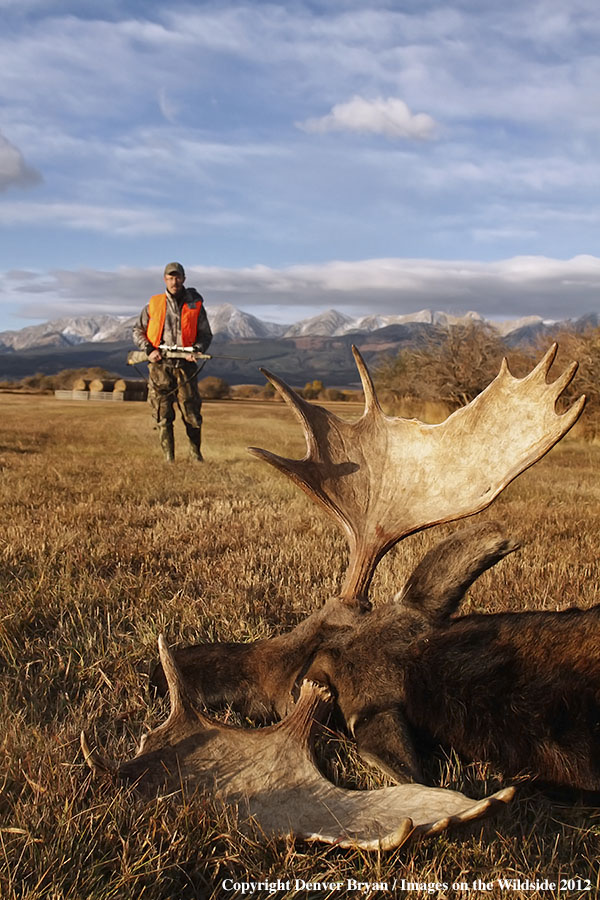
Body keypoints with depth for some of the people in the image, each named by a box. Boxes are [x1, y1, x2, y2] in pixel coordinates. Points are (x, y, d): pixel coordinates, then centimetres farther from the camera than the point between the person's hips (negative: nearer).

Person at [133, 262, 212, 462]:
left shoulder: (195, 305, 8)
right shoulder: (153, 305, 8)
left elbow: (206, 334, 11)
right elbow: (138, 331, 14)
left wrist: (196, 350, -9)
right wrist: (149, 350, -5)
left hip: (185, 366, 0)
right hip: (159, 367, 0)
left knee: (192, 415, -1)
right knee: (163, 417, -1)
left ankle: (195, 452, 19)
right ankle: (168, 458, 8)